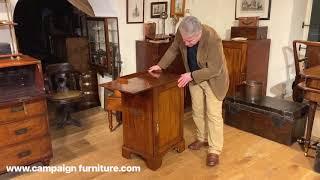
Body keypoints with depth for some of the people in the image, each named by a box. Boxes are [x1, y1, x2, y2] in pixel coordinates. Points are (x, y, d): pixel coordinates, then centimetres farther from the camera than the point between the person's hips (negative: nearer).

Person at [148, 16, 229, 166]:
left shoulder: (212, 39, -34)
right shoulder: (181, 33, -17)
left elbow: (214, 69, -29)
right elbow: (173, 49, 2)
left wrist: (190, 75, -30)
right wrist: (160, 65, 0)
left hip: (213, 78, -5)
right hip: (193, 77, 6)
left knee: (213, 114, -3)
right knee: (197, 111, 13)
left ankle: (214, 150, 6)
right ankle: (202, 138, 31)